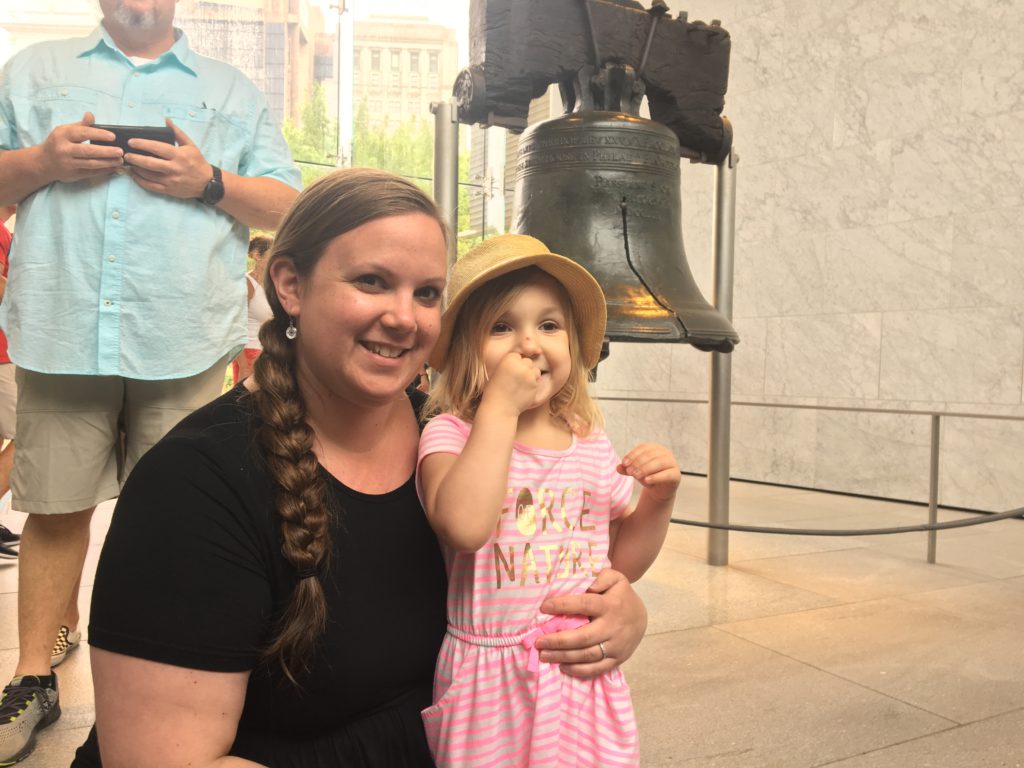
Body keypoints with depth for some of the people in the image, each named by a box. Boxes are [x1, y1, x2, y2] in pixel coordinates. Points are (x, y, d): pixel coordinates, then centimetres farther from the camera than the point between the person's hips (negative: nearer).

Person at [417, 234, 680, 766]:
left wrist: (658, 499, -6)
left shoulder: (591, 443, 2)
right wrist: (500, 407, -26)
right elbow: (464, 527, -33)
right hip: (492, 687, -4)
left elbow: (623, 562, 11)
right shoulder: (450, 434, -12)